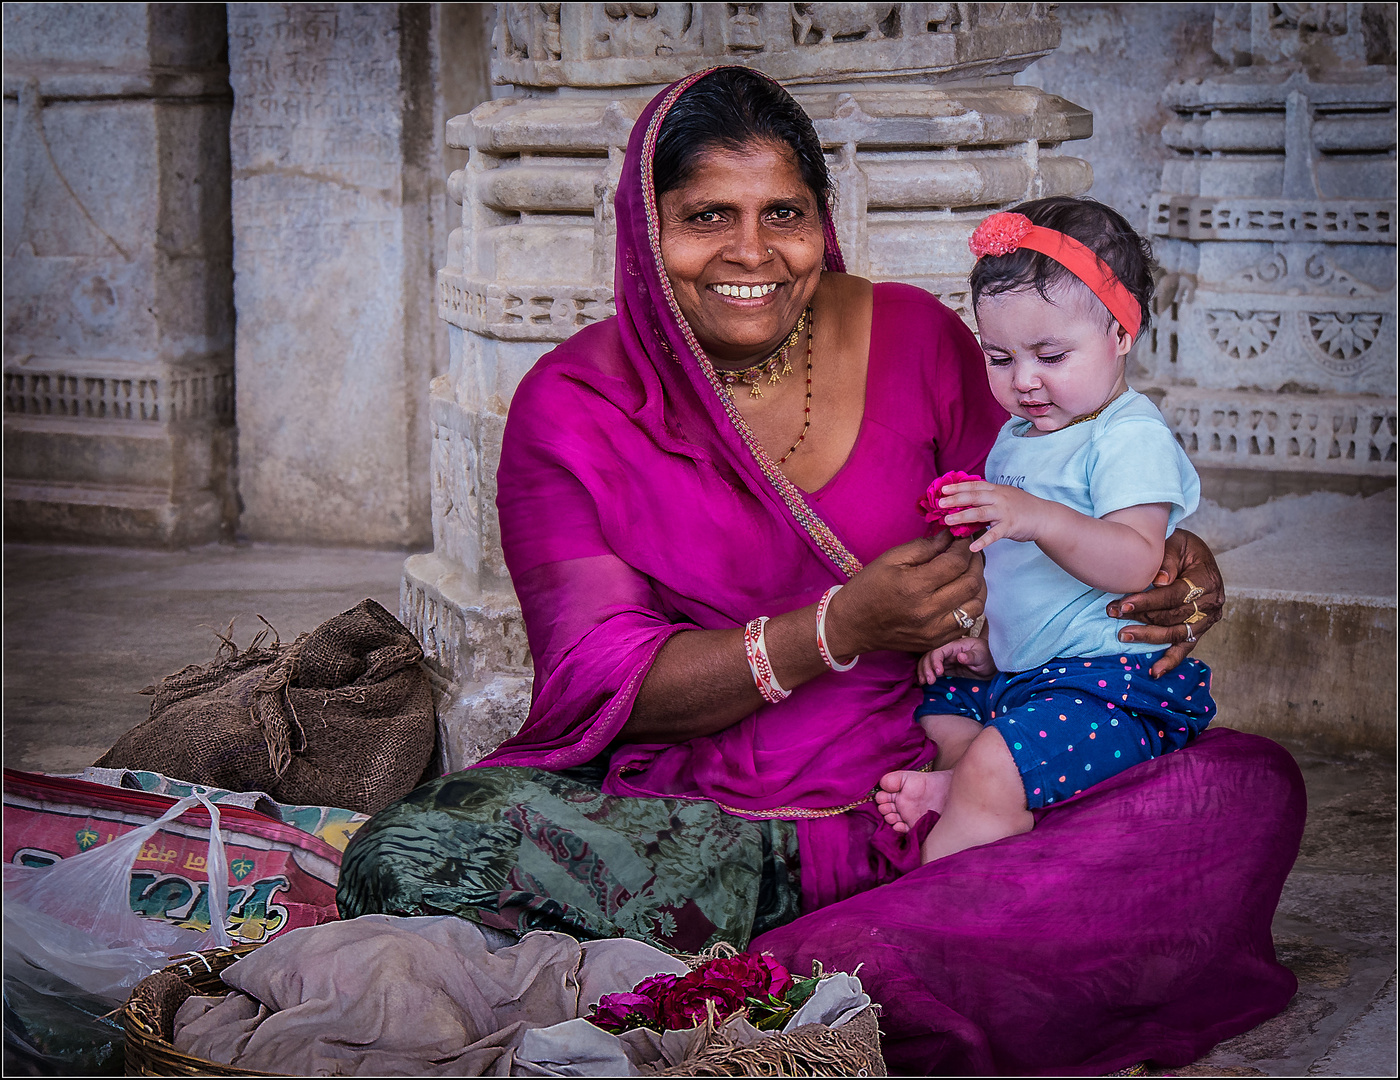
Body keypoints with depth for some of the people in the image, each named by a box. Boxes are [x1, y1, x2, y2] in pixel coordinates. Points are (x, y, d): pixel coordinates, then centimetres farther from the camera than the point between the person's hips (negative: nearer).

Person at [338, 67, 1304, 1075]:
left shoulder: (915, 338, 3)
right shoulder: (572, 407, -2)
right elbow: (602, 682, -8)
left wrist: (1168, 568, -9)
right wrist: (840, 632, -21)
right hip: (676, 803, -2)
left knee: (1251, 786, -21)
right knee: (411, 858, -29)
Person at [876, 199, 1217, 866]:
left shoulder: (1131, 437, -13)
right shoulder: (1016, 438, 16)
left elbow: (1135, 563, -27)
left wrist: (1039, 518, -40)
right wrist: (988, 647, 16)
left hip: (1114, 681, -11)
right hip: (1018, 673, 11)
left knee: (992, 772, -27)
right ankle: (957, 782, -16)